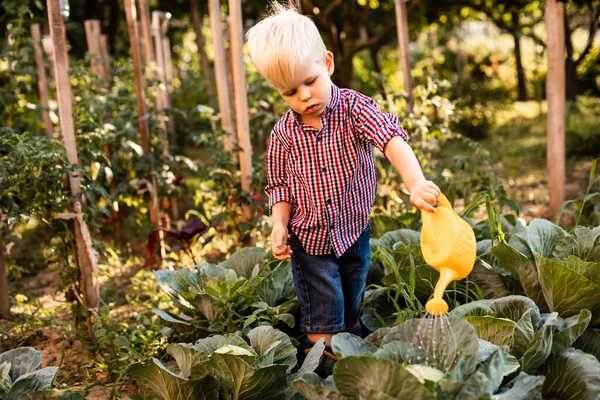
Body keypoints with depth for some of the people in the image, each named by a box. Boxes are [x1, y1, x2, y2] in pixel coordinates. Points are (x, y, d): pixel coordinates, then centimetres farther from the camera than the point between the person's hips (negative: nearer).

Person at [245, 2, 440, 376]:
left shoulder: (354, 109, -16)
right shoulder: (284, 133, -9)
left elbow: (391, 137, -33)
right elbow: (280, 185, 2)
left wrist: (415, 182, -51)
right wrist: (280, 224, -16)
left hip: (355, 232, 1)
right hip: (310, 239, 0)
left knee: (351, 311, 18)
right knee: (322, 320, 1)